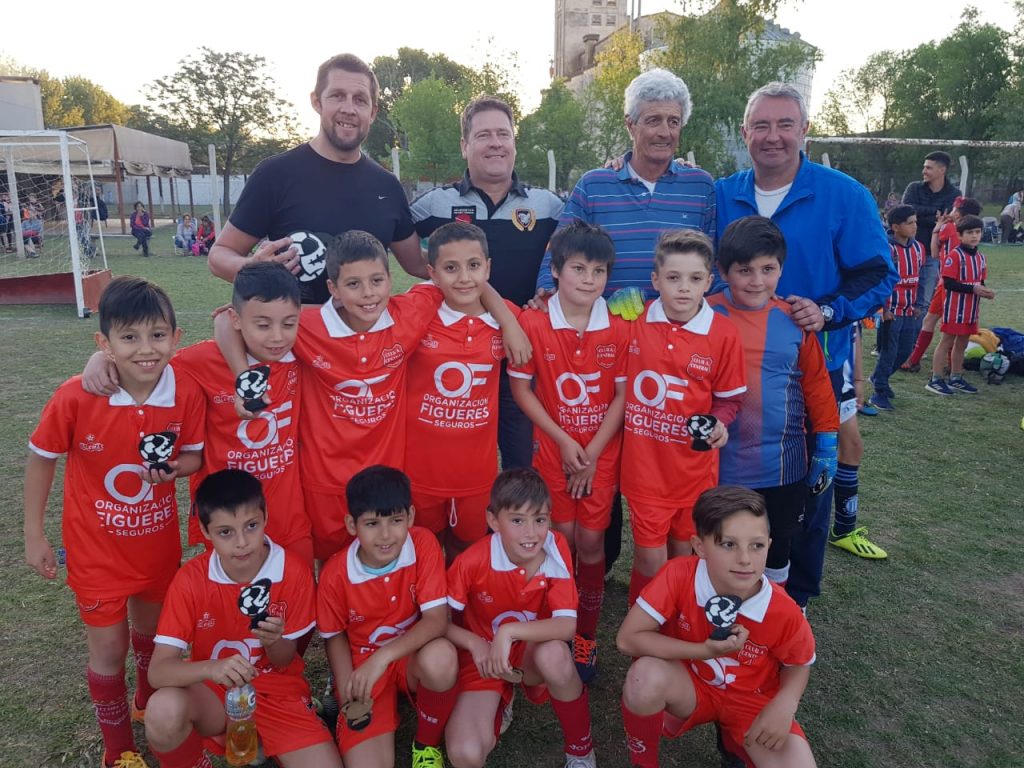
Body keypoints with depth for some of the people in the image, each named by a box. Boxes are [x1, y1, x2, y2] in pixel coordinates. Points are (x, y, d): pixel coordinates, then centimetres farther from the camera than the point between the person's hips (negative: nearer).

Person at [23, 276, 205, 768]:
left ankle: (150, 702, 55)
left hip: (158, 538, 3)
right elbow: (41, 459, -8)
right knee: (109, 646, 9)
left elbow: (195, 455, -4)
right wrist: (34, 536, -3)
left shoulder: (186, 393, -19)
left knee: (151, 626, 24)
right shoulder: (75, 397, -25)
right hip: (97, 546, -2)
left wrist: (172, 468, -27)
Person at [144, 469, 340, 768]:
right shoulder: (190, 579, -16)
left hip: (276, 690, 0)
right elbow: (158, 670, -20)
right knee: (163, 711, -33)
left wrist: (273, 642, -29)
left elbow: (285, 661, -5)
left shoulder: (295, 572, -17)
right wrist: (211, 668, -39)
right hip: (212, 690, 1)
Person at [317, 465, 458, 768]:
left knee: (441, 657, -36)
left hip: (414, 656, 1)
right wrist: (348, 691, -13)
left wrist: (383, 656, -33)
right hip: (362, 665, 0)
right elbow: (334, 636, 0)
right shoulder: (335, 574, -17)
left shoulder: (423, 545, -19)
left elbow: (437, 619, -22)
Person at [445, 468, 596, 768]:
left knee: (554, 654, -36)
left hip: (533, 654, 1)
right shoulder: (474, 561, -22)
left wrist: (510, 632, -34)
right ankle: (498, 704, 14)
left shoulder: (556, 550, -19)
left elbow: (568, 625, -23)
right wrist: (475, 644, -28)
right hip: (483, 658, 0)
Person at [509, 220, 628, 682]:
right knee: (563, 538, 4)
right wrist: (564, 441, -10)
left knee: (591, 540, 4)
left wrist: (592, 451, -10)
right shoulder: (533, 325, -10)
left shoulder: (619, 330, -7)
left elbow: (623, 396, -5)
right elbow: (522, 389, -5)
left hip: (602, 451, 1)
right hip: (552, 448, 0)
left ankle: (587, 635, 22)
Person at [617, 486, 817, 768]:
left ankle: (737, 742, 10)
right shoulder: (678, 576, -28)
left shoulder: (784, 612, -23)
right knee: (645, 675, -34)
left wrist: (785, 704, -22)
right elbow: (628, 638, -27)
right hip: (689, 684, -1)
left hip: (752, 699, 1)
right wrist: (706, 650, -32)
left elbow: (799, 664, -1)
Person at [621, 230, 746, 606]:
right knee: (651, 559, 3)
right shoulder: (633, 321, -6)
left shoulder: (724, 333, -8)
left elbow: (728, 397, 2)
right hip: (643, 461, -1)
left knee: (682, 550, 18)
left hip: (695, 462, 1)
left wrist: (719, 423, -16)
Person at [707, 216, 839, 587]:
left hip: (784, 466, 2)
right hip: (720, 465, -1)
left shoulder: (796, 320, -2)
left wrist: (827, 445, 6)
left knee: (778, 551, 18)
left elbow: (816, 384, 5)